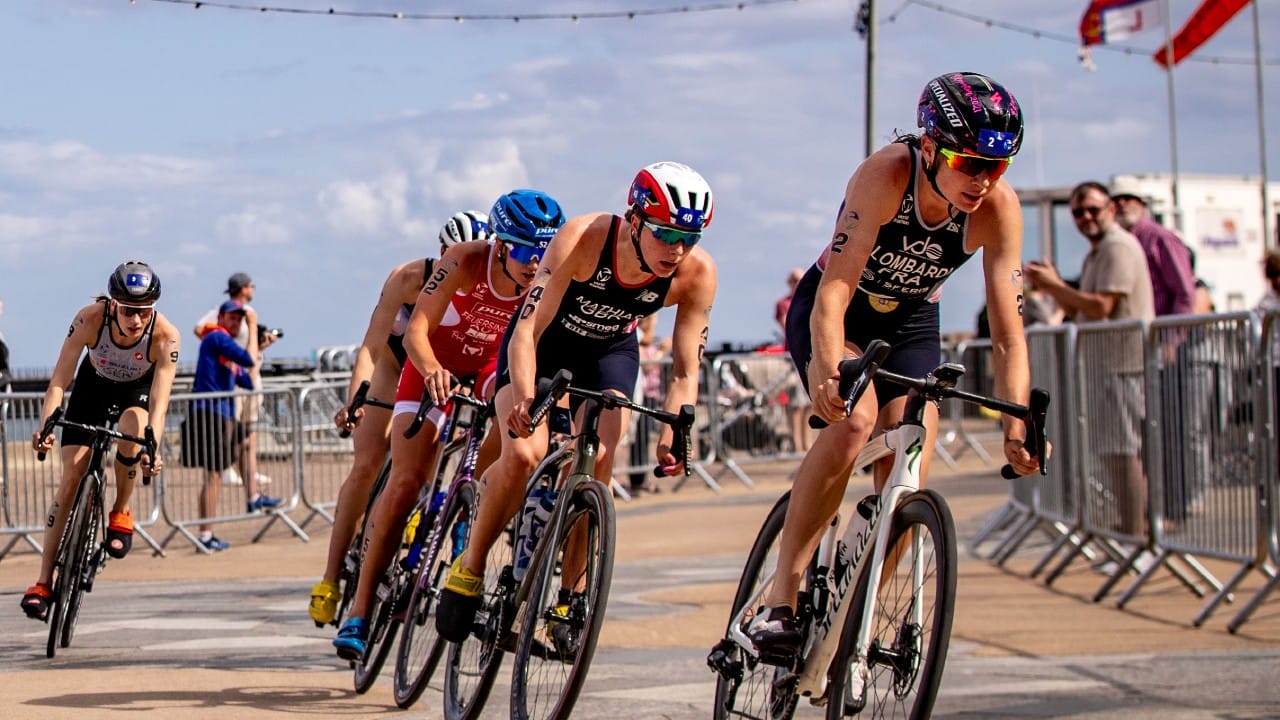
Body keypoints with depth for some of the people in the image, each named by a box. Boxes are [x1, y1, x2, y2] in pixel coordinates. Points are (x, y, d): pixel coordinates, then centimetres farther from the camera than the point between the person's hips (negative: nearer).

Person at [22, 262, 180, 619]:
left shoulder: (166, 336, -34)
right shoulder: (90, 319, -33)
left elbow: (159, 402, -37)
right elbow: (59, 381, -32)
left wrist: (152, 448, -53)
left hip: (139, 389, -1)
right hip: (94, 385, 1)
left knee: (132, 431, -34)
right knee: (71, 476, -10)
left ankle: (120, 513, -5)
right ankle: (43, 583, -6)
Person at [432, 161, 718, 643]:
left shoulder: (697, 274, -26)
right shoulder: (582, 239, -36)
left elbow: (685, 371, -20)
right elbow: (526, 331, -35)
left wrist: (672, 436, -37)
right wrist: (524, 400, -52)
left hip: (610, 352, 2)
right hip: (543, 344, -2)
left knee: (597, 461, -22)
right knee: (523, 454, -25)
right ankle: (470, 567, -3)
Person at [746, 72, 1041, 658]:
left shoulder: (998, 208, -24)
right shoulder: (886, 175, -33)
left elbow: (1007, 332, -22)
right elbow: (834, 290, -39)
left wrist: (1018, 426, -34)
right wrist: (828, 369, -57)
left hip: (911, 326, 4)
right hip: (833, 313, -4)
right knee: (854, 419, -32)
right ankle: (780, 599, -27)